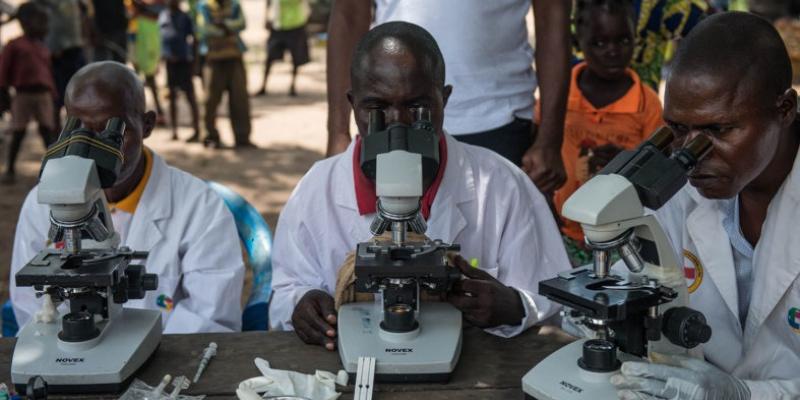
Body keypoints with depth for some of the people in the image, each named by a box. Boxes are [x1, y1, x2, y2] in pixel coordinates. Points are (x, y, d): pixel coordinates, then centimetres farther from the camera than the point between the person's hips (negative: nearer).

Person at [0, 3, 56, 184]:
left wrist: (52, 93, 11)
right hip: (23, 94, -4)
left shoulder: (43, 48, 13)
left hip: (43, 94, 4)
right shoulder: (15, 45, -2)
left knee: (47, 131, 4)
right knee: (18, 133, 1)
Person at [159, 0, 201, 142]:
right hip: (169, 60, 5)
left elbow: (194, 39, -4)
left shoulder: (185, 17, -5)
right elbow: (162, 36, 16)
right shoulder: (162, 15, 9)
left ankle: (197, 132, -2)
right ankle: (174, 131, 16)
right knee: (171, 97, 9)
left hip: (183, 60, -5)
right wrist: (163, 54, 10)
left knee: (190, 97, -4)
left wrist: (193, 62, -7)